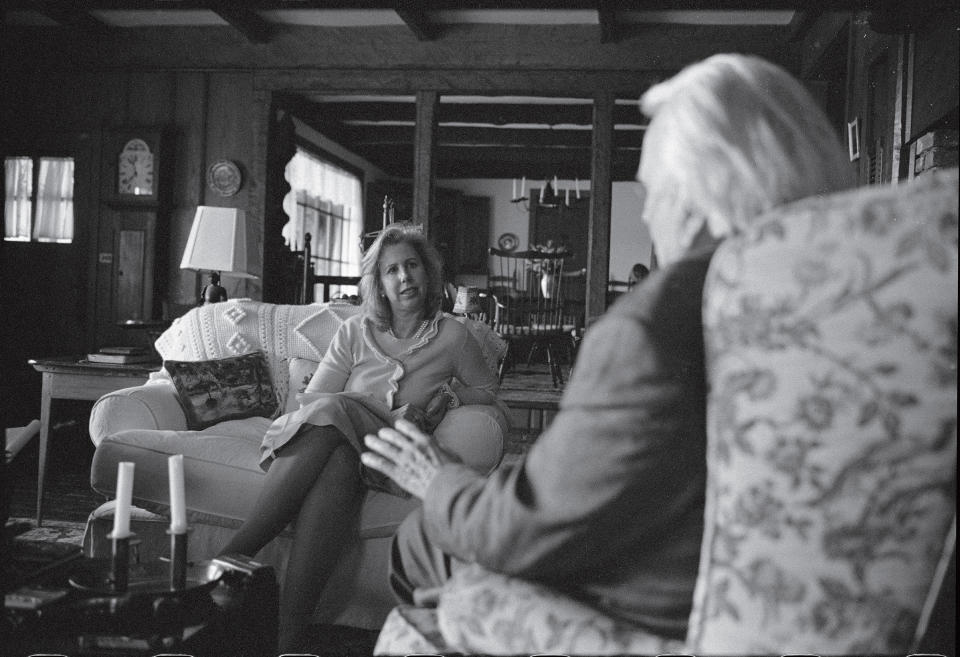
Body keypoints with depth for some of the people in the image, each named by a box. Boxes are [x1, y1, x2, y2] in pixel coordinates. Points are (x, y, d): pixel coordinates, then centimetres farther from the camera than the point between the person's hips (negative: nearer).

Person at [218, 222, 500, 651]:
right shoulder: (355, 332, 12)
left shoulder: (451, 336, 11)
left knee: (339, 461, -36)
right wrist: (388, 414, -10)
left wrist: (450, 397, 3)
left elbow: (487, 391, 25)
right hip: (323, 437, 1)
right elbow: (312, 398, 4)